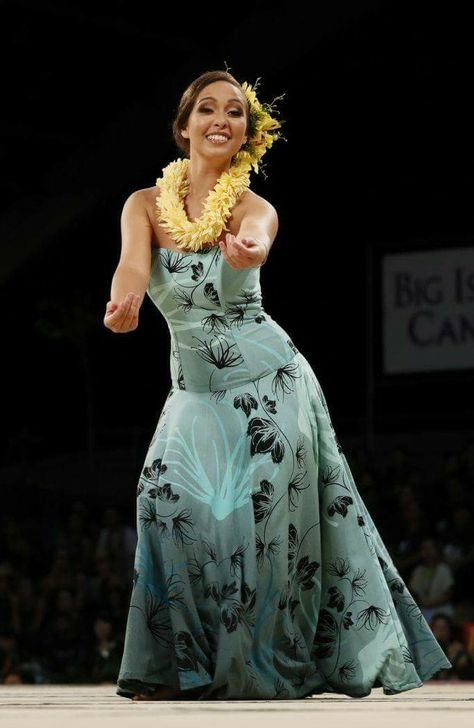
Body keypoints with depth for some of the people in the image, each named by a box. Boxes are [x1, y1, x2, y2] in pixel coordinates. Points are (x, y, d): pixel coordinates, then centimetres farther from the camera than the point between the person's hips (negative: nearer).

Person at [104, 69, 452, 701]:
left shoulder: (253, 206, -10)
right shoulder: (146, 205, -3)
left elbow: (256, 240, -35)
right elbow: (134, 263, -24)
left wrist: (247, 251, -61)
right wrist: (125, 301, -49)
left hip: (269, 384, -3)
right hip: (195, 390, 3)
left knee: (261, 518, -9)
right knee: (171, 503, -11)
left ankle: (258, 663, 6)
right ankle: (182, 665, 2)